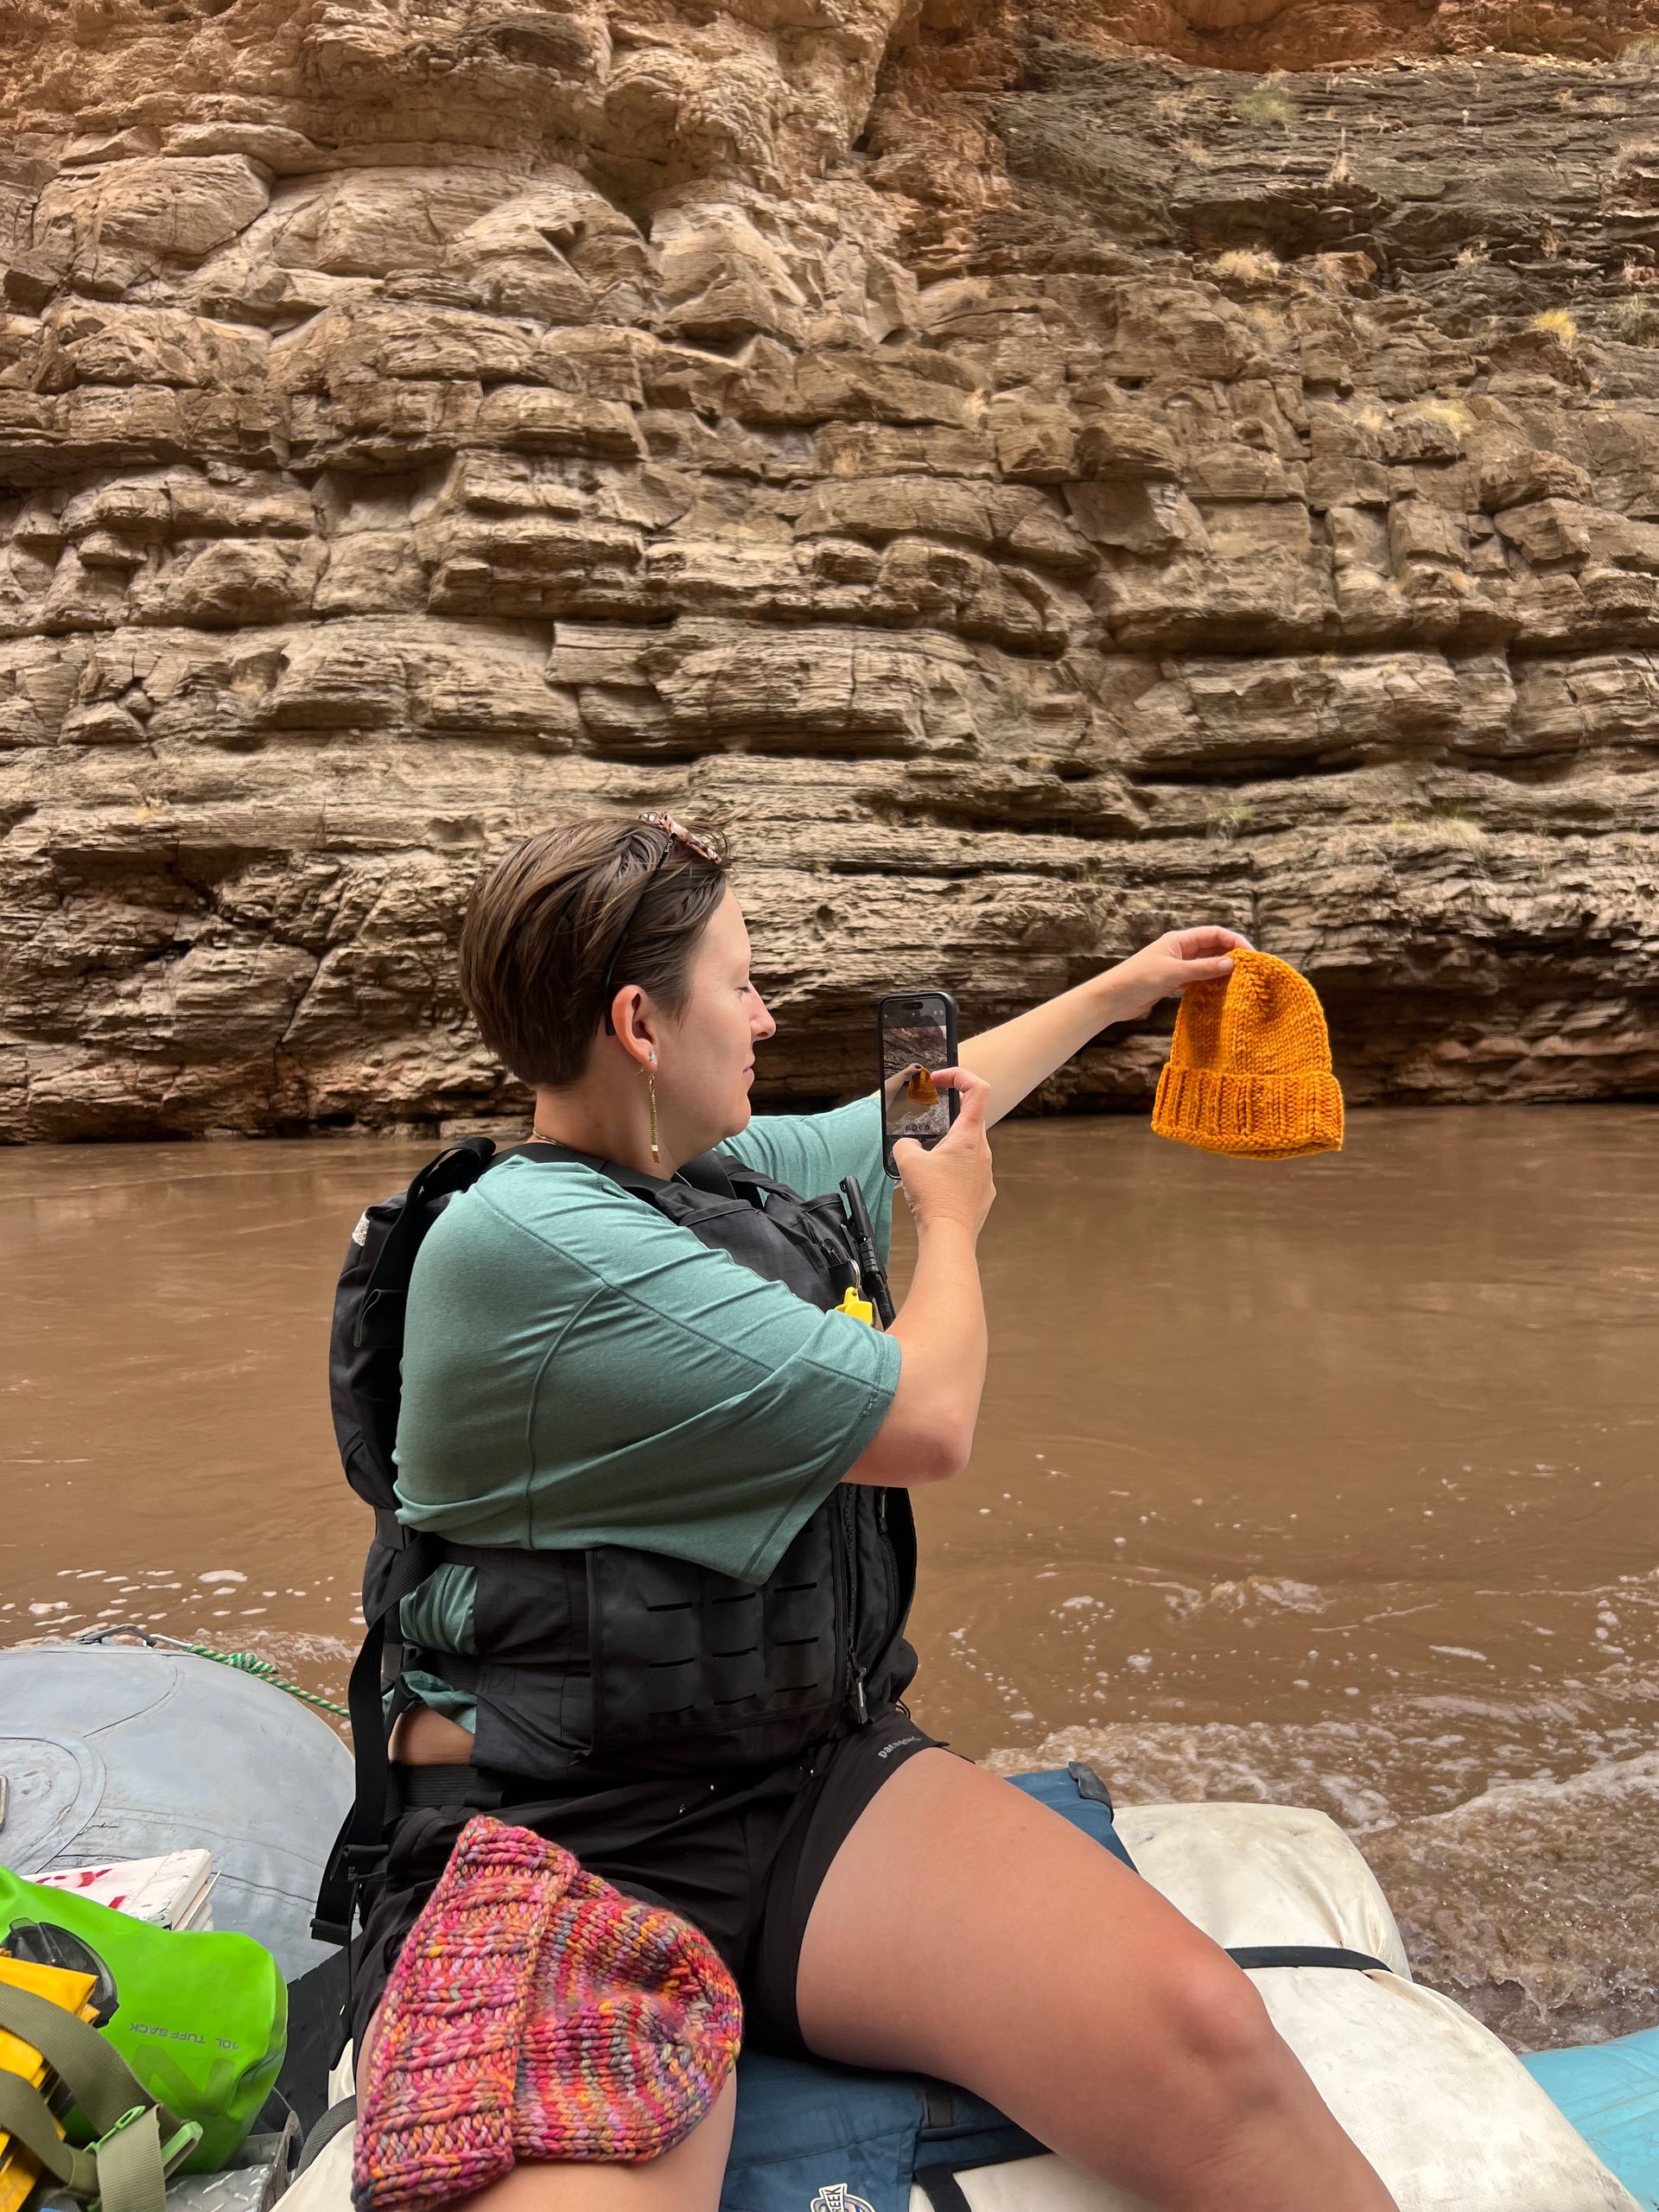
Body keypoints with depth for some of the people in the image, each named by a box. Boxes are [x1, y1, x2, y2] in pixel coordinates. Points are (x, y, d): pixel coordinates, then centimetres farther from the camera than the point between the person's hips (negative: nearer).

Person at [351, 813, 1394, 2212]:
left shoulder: (741, 1166, 9)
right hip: (562, 1846, -5)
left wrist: (1118, 991, 39)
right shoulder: (522, 1240, -17)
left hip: (820, 1779, 6)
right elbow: (928, 1422, -14)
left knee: (1196, 2029, -18)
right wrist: (953, 1227, 6)